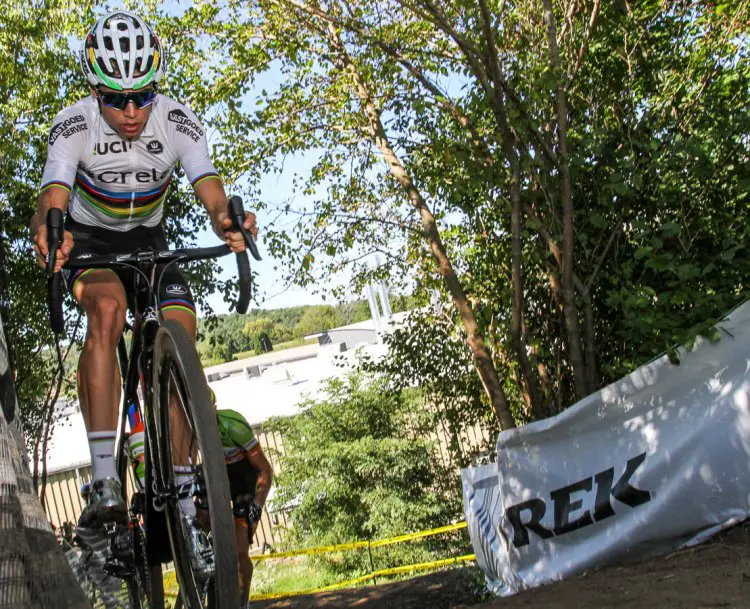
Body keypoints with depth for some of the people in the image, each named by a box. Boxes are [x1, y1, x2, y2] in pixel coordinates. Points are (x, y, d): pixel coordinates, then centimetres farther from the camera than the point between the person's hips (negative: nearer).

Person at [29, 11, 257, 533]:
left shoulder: (179, 123, -21)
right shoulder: (74, 126, -24)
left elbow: (212, 195, -33)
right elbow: (52, 199, -38)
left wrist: (228, 223, -57)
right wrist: (48, 231, -63)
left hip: (147, 240, 2)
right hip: (88, 239, -2)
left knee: (182, 333, -19)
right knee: (107, 308, -34)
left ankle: (182, 486, -9)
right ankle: (104, 480, -37)